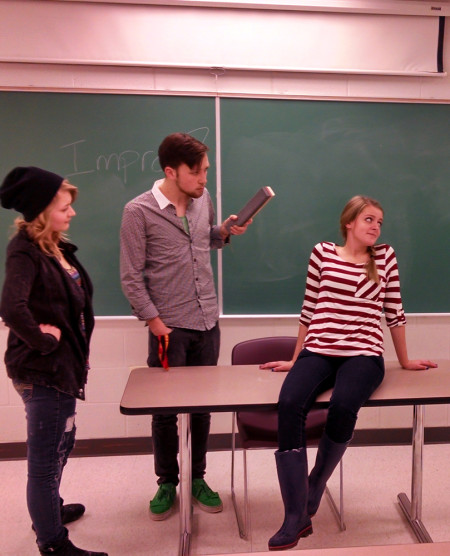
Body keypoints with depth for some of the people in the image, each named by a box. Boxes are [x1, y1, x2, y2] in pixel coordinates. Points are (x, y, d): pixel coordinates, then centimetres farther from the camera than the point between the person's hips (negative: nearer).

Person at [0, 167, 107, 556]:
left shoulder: (58, 247, 7)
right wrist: (44, 341, -23)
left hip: (62, 365, 10)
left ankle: (49, 510, 51)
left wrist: (77, 350, 8)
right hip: (41, 370, -10)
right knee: (45, 459, 7)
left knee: (62, 443, 27)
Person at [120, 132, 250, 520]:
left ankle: (198, 479, 32)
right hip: (169, 327, -4)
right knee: (166, 409, 9)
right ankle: (167, 483, 30)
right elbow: (131, 277, -9)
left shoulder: (203, 198, 4)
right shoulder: (139, 212, -11)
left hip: (207, 322, 5)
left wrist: (226, 231, 1)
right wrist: (153, 320, -11)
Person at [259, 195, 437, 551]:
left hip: (364, 354, 0)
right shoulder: (322, 253, 9)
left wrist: (405, 361, 20)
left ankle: (313, 492, -3)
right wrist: (295, 360, 15)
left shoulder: (385, 257, 10)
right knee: (289, 404, -29)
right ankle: (296, 517, -18)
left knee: (343, 406, -33)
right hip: (318, 352, 1)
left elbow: (394, 312, 15)